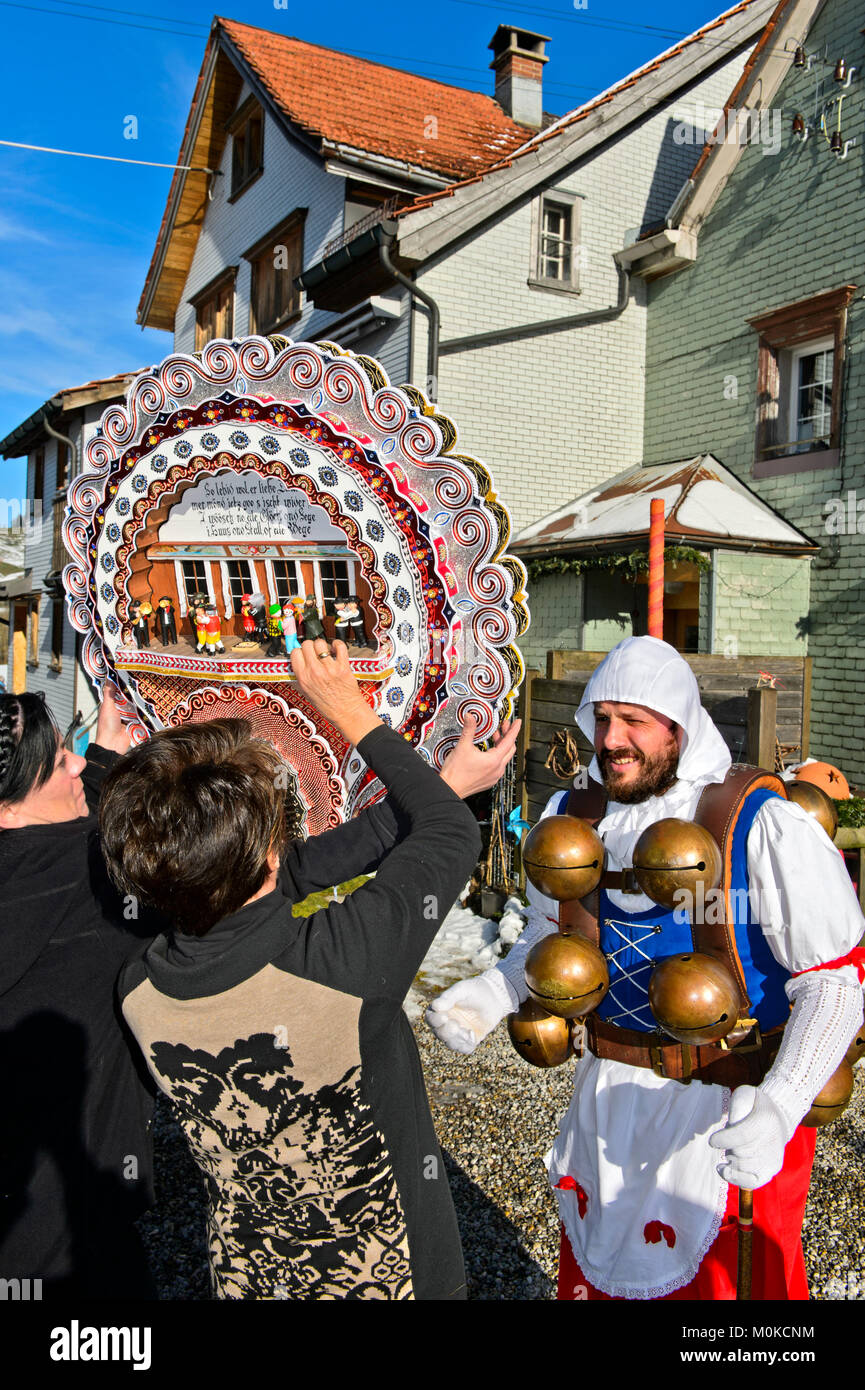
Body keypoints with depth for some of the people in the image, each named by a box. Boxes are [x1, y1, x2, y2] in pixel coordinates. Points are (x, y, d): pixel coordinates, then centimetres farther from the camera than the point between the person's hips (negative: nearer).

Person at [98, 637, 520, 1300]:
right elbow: (453, 835, -18)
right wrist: (350, 710, -9)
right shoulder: (344, 960, -36)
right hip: (395, 1272, -4)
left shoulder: (138, 991, -19)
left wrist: (436, 788, -3)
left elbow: (295, 872, -9)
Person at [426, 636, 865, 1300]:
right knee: (593, 1268, 24)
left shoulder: (767, 828, -20)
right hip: (610, 1093, 5)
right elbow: (549, 934, 11)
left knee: (727, 1276, 15)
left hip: (730, 1107, -4)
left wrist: (778, 1108, -29)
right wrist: (491, 995, -7)